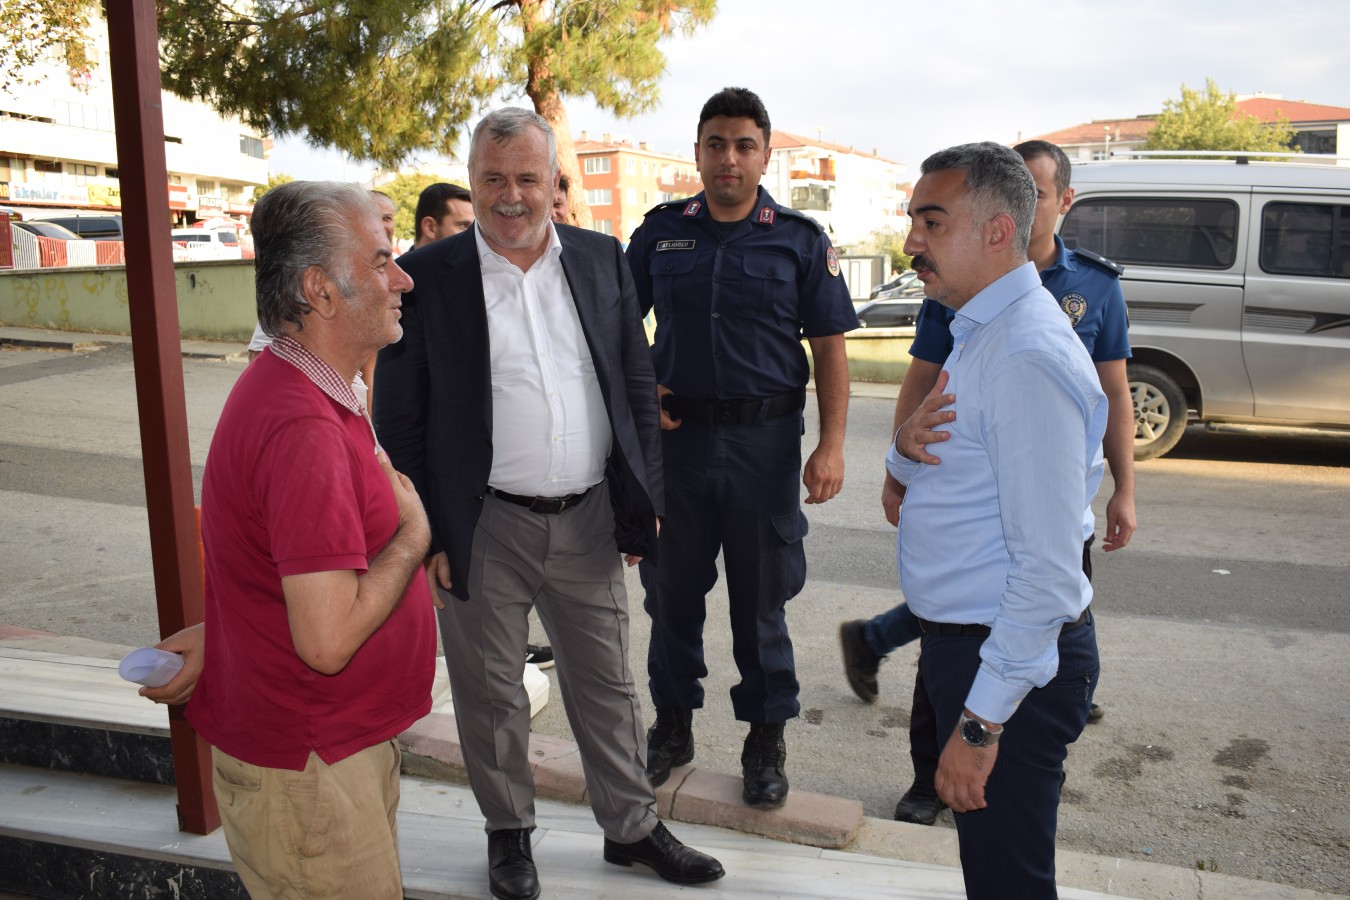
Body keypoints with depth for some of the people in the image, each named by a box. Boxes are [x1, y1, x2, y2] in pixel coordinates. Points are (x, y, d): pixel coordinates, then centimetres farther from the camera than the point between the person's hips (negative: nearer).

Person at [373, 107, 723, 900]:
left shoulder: (603, 260, 3)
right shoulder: (429, 276, -6)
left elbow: (637, 384, 7)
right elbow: (400, 418, -5)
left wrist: (642, 500, 3)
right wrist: (426, 533, -7)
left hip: (590, 519, 3)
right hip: (484, 530, -2)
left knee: (608, 685, 16)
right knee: (491, 693, 14)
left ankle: (633, 827, 35)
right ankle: (510, 833, 36)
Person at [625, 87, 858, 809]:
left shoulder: (800, 240, 1)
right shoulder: (661, 232, 6)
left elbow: (830, 348, 0)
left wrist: (831, 444, -9)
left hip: (765, 438, -2)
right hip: (676, 432, 2)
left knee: (761, 595, 8)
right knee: (671, 587, 12)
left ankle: (766, 738, 25)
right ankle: (674, 723, 32)